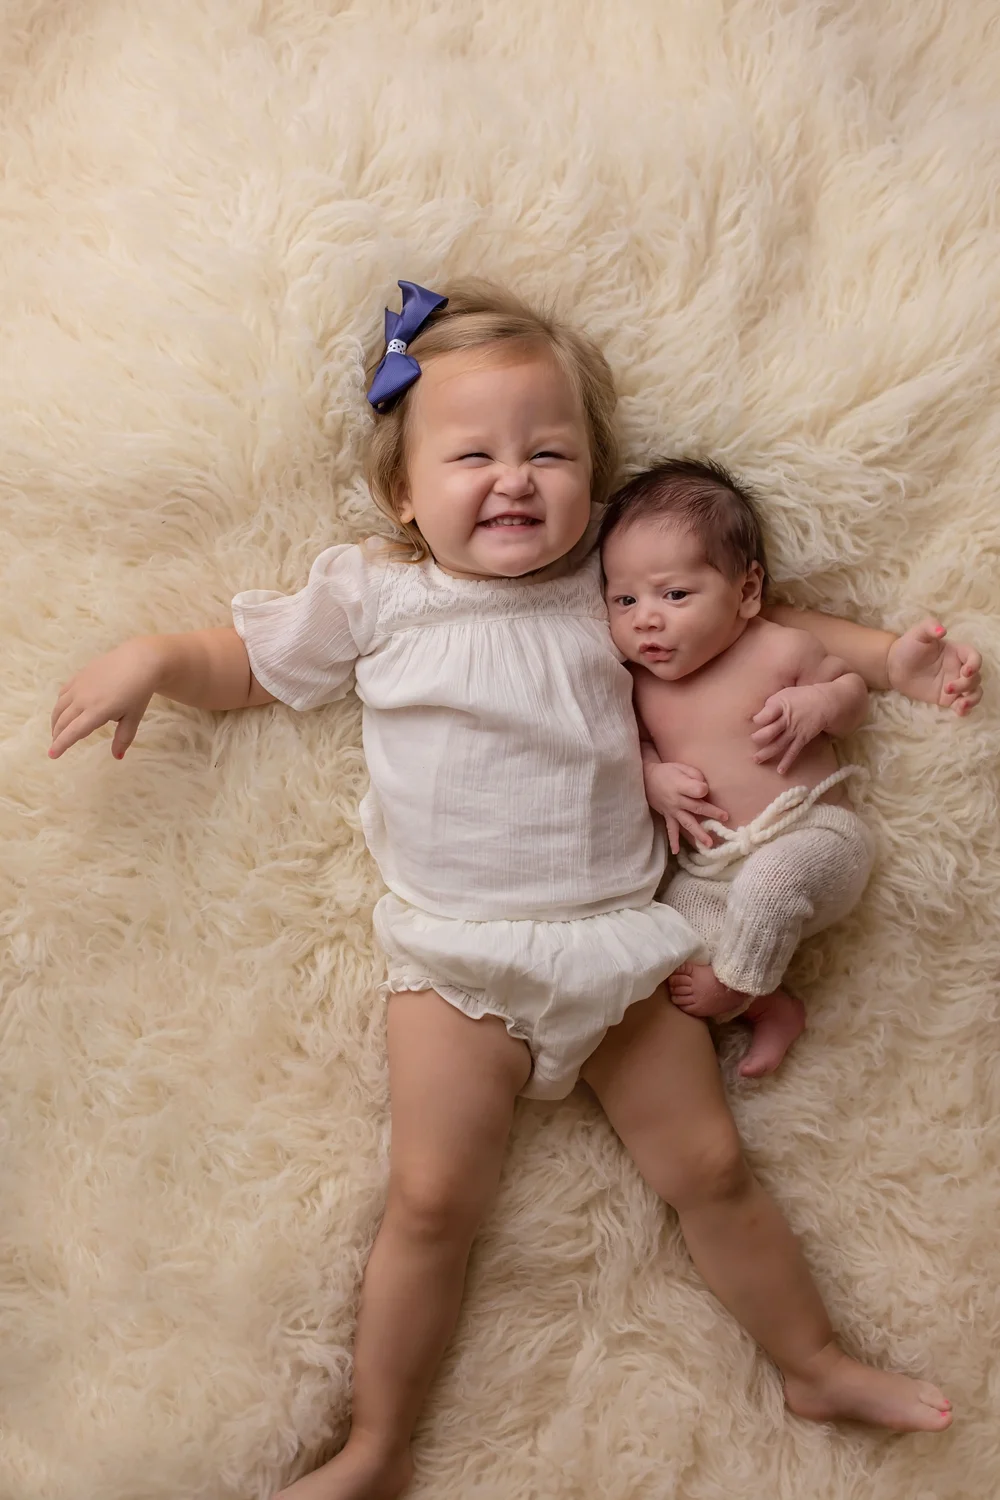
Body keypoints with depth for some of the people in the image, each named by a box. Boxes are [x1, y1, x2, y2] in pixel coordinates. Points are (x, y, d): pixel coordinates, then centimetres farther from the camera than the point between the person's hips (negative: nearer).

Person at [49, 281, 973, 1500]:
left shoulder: (611, 590, 4)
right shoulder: (371, 595, 0)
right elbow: (246, 663, 9)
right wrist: (156, 655, -9)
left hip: (618, 940, 2)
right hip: (458, 956, -1)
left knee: (708, 1167, 8)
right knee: (432, 1197, -5)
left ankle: (817, 1367, 32)